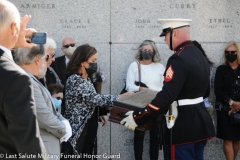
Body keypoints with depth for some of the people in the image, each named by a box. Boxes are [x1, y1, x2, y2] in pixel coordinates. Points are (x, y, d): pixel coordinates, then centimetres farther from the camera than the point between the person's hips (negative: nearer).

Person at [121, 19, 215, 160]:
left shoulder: (179, 59, -20)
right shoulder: (200, 55, 9)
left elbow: (165, 98, -26)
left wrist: (137, 118, -21)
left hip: (183, 126, -9)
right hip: (201, 122, 9)